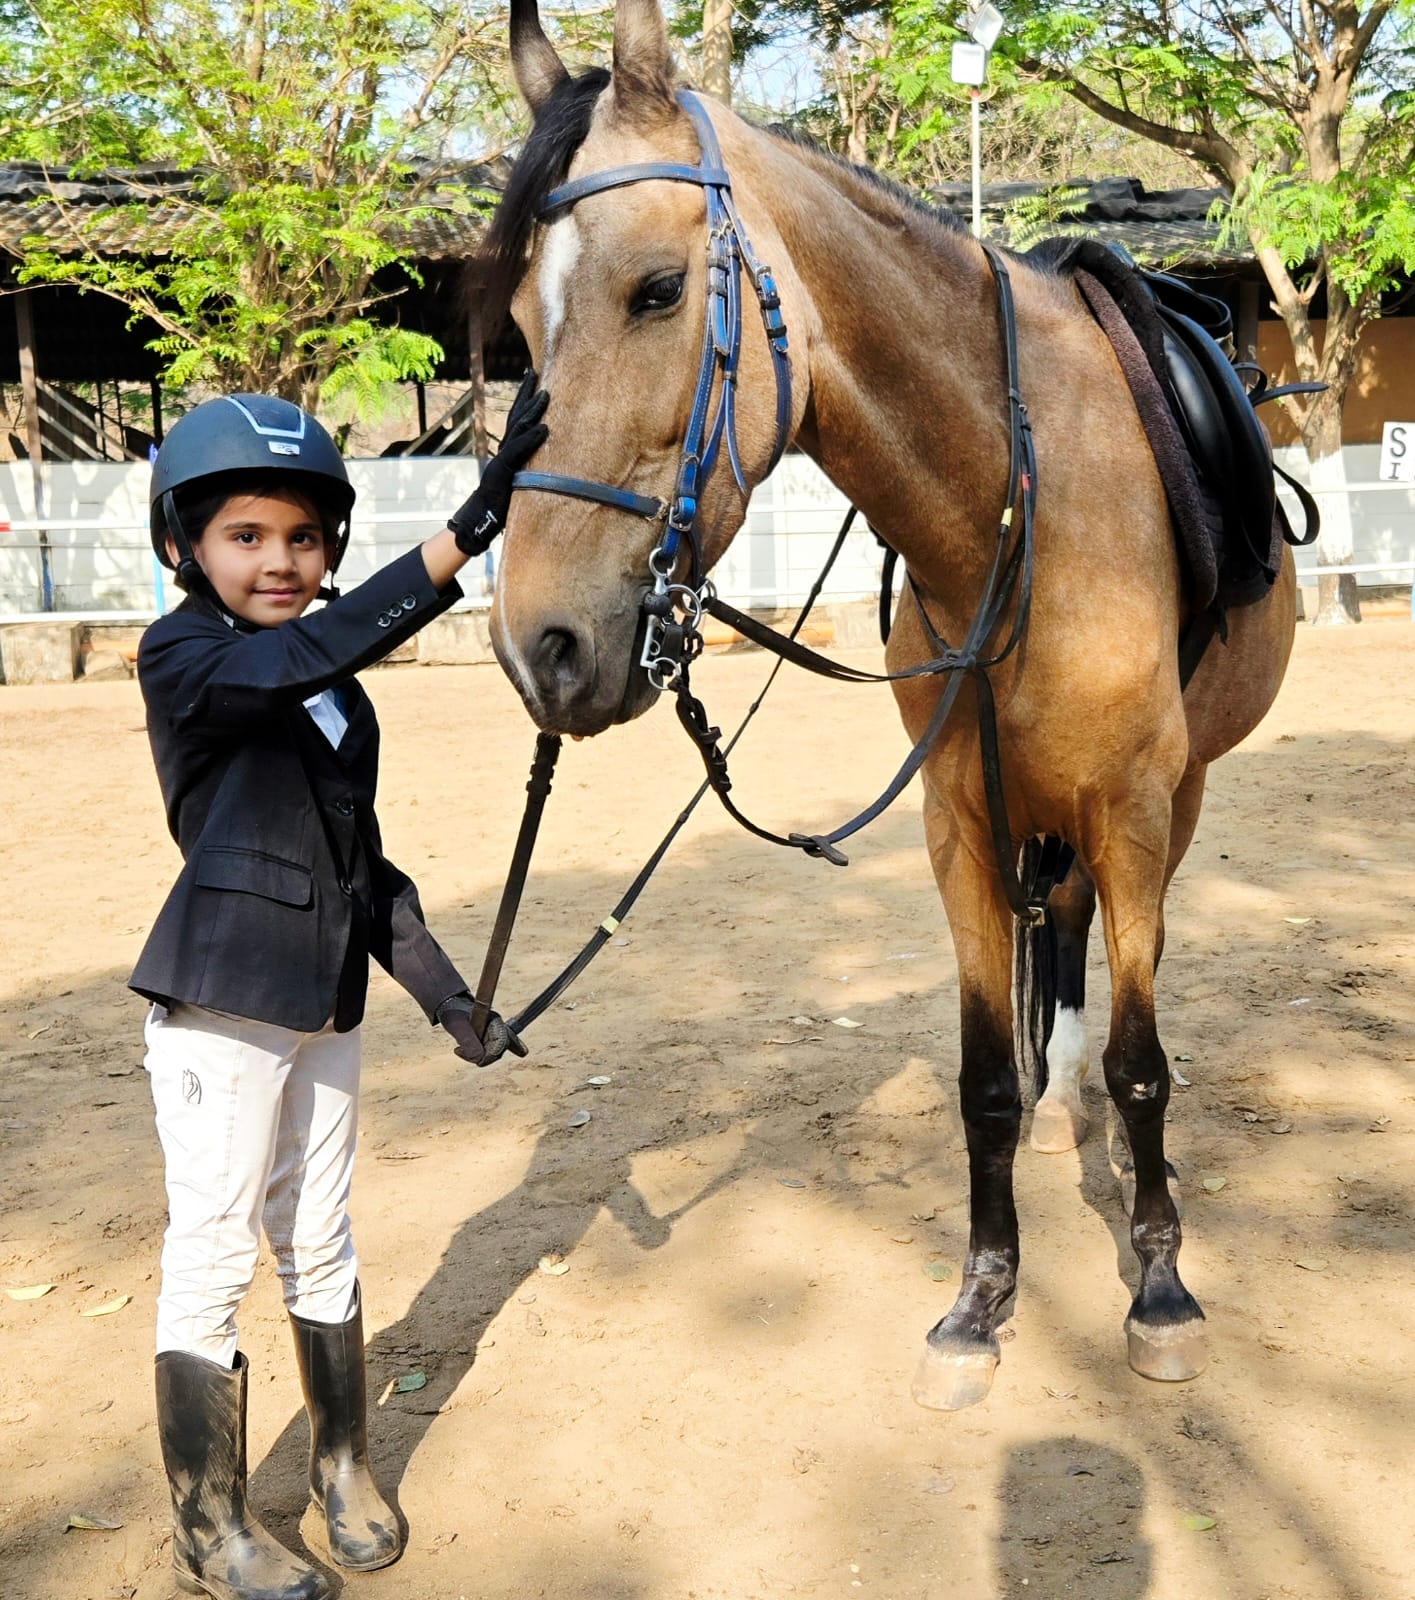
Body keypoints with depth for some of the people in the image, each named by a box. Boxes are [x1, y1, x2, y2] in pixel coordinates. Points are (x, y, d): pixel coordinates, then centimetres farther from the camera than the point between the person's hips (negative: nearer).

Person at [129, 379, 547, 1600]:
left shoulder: (332, 690, 9)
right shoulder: (183, 658, -13)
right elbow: (316, 651, -34)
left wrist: (442, 992, 8)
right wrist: (470, 529, -42)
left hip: (325, 1006, 7)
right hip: (222, 1006, -7)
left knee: (320, 1243, 19)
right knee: (213, 1260, 3)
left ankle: (343, 1466, 36)